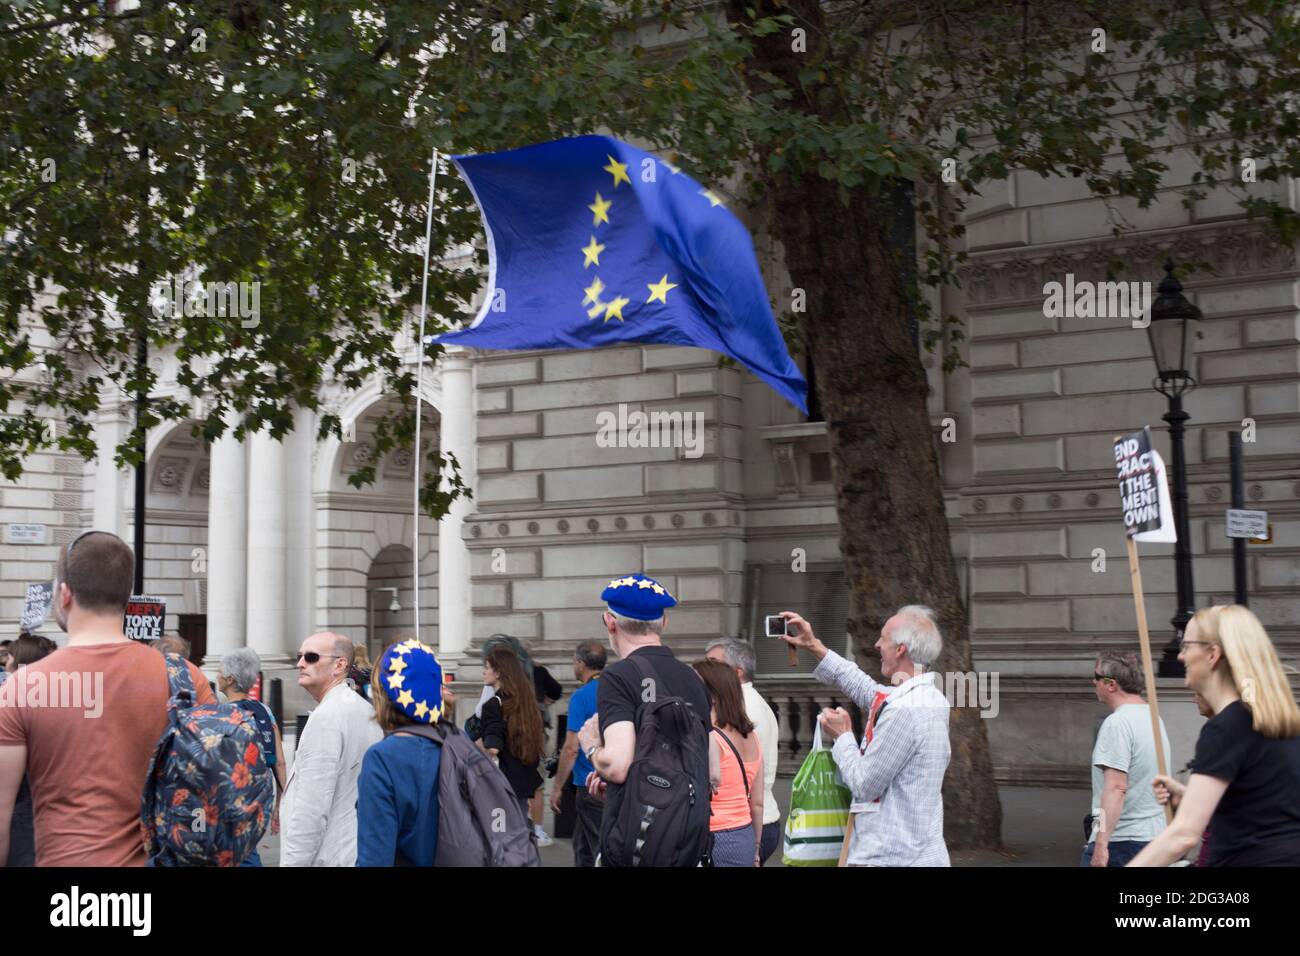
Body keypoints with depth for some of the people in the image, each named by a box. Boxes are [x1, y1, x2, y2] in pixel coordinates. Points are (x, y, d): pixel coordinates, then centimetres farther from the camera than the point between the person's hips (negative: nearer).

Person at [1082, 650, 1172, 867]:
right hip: (1156, 836, 9)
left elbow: (1116, 788, -22)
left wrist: (1101, 844, -24)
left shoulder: (1117, 723, -14)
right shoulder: (1154, 718, 15)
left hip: (1119, 841, -9)